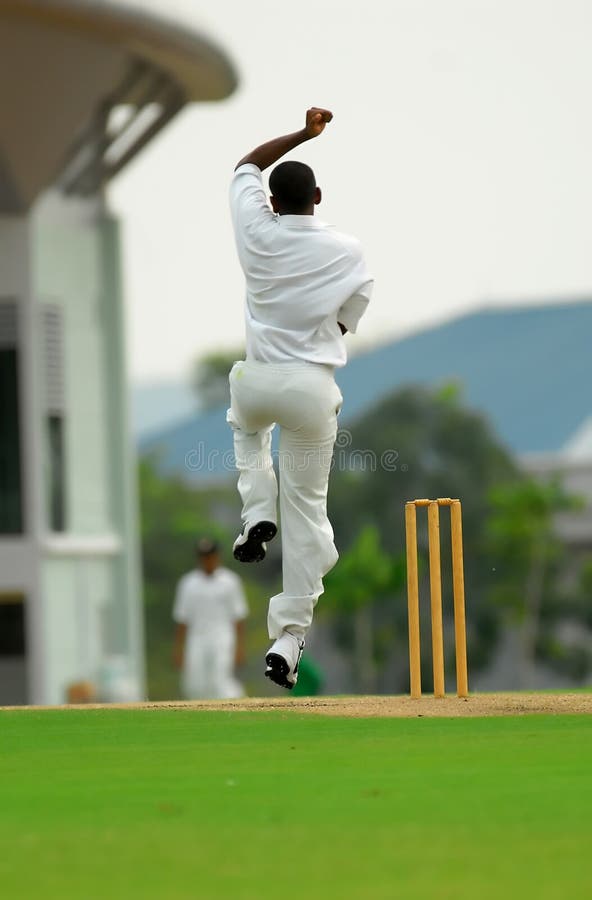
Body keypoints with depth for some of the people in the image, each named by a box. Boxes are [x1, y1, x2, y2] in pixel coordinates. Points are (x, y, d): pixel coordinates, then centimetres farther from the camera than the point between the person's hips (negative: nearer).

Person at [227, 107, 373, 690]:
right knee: (306, 509, 6)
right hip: (313, 387, -2)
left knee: (245, 422, 40)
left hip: (257, 379, 2)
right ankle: (288, 637, 0)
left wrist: (303, 134, 18)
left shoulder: (256, 230, -2)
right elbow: (344, 322, 2)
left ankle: (256, 516, 18)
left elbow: (246, 165, 17)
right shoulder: (347, 252, -5)